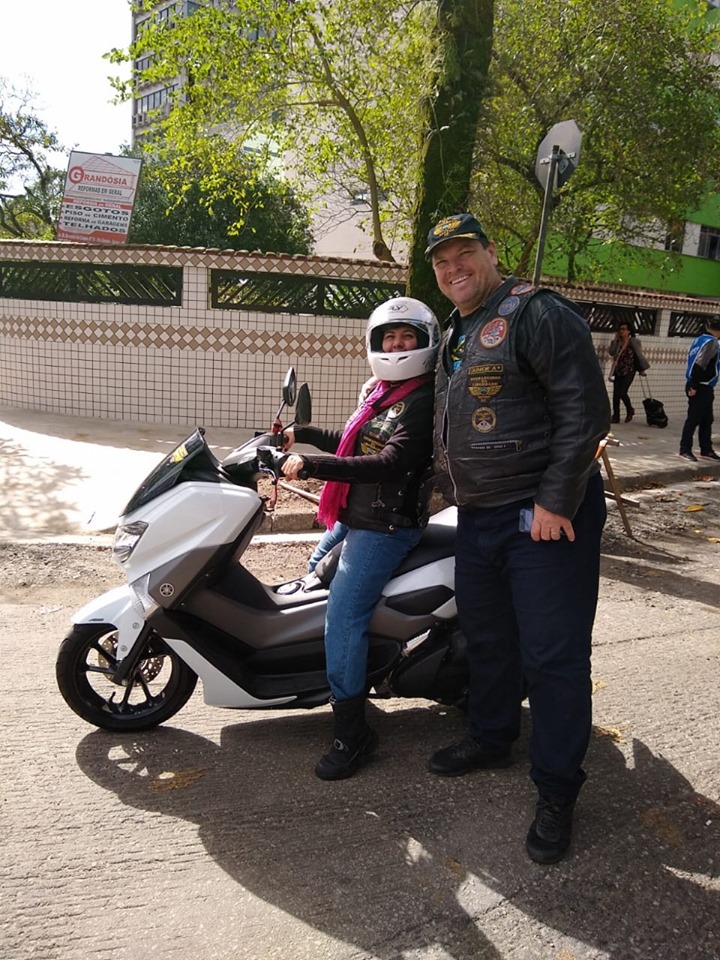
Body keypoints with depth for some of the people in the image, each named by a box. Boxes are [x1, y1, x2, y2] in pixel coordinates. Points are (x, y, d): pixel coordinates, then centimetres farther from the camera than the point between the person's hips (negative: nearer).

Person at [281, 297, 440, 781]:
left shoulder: (424, 401, -16)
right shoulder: (382, 391, 14)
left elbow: (389, 463, -28)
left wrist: (310, 466, -31)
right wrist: (303, 434, 18)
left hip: (385, 526, -10)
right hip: (353, 517, 10)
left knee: (343, 617, -16)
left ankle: (352, 733, -5)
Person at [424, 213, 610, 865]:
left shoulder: (536, 313, -10)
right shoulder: (454, 337, 18)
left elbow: (586, 409, -18)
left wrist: (555, 503, -21)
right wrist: (454, 489, 22)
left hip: (545, 516, -8)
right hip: (478, 518, 9)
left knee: (553, 657, -2)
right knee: (487, 640, 20)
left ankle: (557, 792, 14)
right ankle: (491, 738, 41)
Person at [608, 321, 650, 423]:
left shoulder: (633, 341, -6)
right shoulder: (618, 342, 7)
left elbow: (639, 355, -5)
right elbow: (611, 352, -6)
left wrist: (642, 369, -5)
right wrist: (615, 340, -8)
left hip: (629, 372, -5)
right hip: (618, 372, 5)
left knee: (622, 393, -13)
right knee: (615, 394, 1)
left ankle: (630, 410, 15)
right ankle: (616, 417, 8)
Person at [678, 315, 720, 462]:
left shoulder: (699, 340, 12)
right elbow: (700, 365, -23)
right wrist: (694, 386, -21)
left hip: (698, 387, 9)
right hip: (702, 388, -9)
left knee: (706, 420, 13)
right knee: (693, 419, -2)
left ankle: (706, 450, 19)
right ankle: (685, 450, 3)